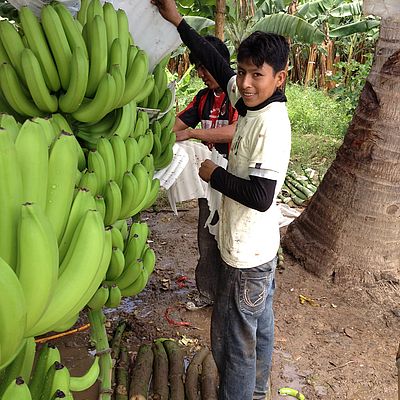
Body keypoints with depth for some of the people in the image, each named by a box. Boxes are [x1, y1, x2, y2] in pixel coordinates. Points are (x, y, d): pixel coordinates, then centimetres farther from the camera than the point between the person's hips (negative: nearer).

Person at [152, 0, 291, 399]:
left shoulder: (271, 124, -25)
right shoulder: (252, 103, 1)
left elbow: (260, 197, -30)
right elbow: (219, 67, 14)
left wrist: (214, 174, -16)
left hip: (246, 255, -10)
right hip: (260, 248, 10)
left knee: (232, 339, 7)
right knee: (260, 326, 25)